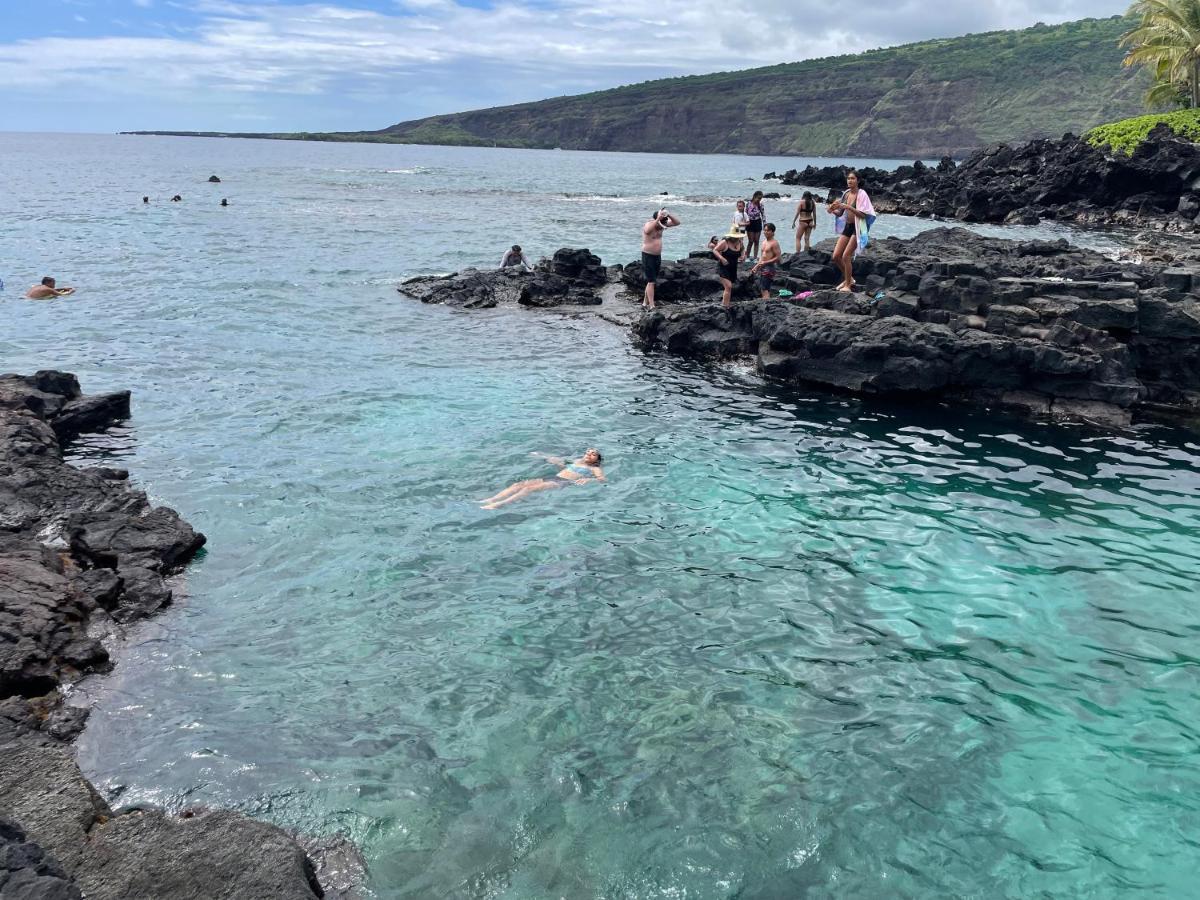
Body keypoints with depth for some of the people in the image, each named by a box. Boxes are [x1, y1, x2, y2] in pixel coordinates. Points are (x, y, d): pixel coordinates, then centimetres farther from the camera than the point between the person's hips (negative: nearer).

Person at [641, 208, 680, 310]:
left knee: (652, 281, 12)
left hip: (657, 256, 8)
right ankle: (652, 307, -12)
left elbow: (677, 223, 1)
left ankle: (645, 303, 22)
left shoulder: (661, 225, 3)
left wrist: (669, 215, -17)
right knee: (651, 282, -11)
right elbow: (647, 231, -43)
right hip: (648, 256, -8)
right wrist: (658, 219, -45)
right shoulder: (648, 225, -18)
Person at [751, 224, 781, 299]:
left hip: (769, 268, -9)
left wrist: (765, 262, -19)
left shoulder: (774, 243, -10)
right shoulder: (764, 242, 16)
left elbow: (778, 257, -16)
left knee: (765, 289, -16)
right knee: (762, 289, 10)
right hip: (762, 268, 9)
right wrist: (756, 266, 17)